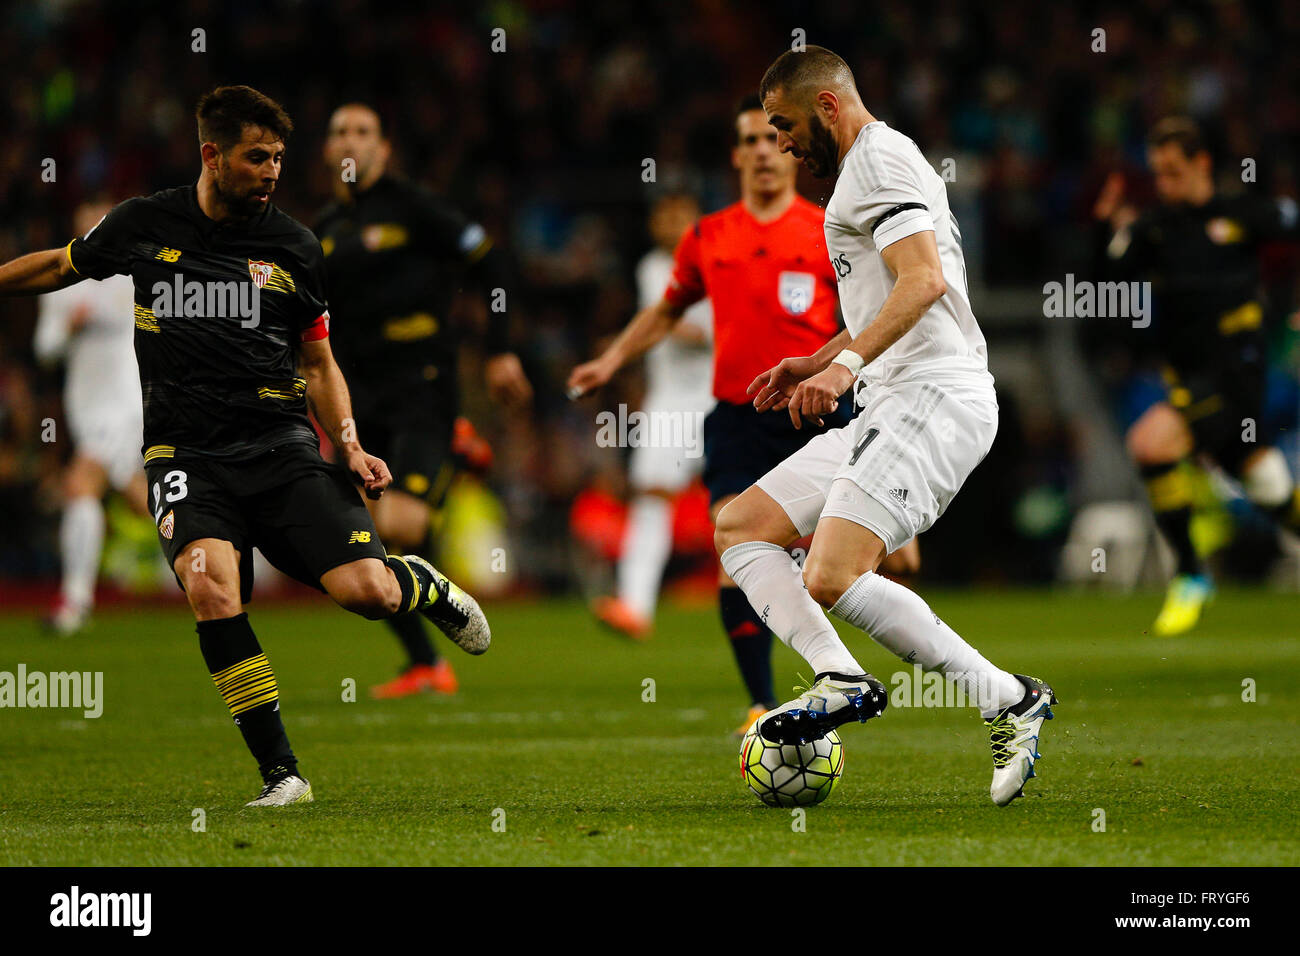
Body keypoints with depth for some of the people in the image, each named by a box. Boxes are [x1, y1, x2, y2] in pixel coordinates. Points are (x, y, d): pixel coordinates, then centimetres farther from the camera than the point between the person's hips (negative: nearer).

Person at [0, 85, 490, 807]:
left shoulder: (295, 248, 7)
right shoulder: (143, 226, 5)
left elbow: (319, 366, 16)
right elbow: (60, 267, 24)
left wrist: (350, 448, 1)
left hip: (280, 447, 1)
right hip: (186, 458, -1)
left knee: (368, 592, -17)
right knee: (210, 586, -31)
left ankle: (424, 585, 24)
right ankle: (281, 773, -20)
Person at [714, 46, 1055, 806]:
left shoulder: (880, 159, -7)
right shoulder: (870, 169, 26)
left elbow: (923, 281, -22)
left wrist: (846, 365, -31)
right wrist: (816, 364, 28)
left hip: (932, 399, -11)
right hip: (893, 406, 11)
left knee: (833, 579, -23)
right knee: (740, 525, 9)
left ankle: (1010, 701, -16)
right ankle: (841, 679, -9)